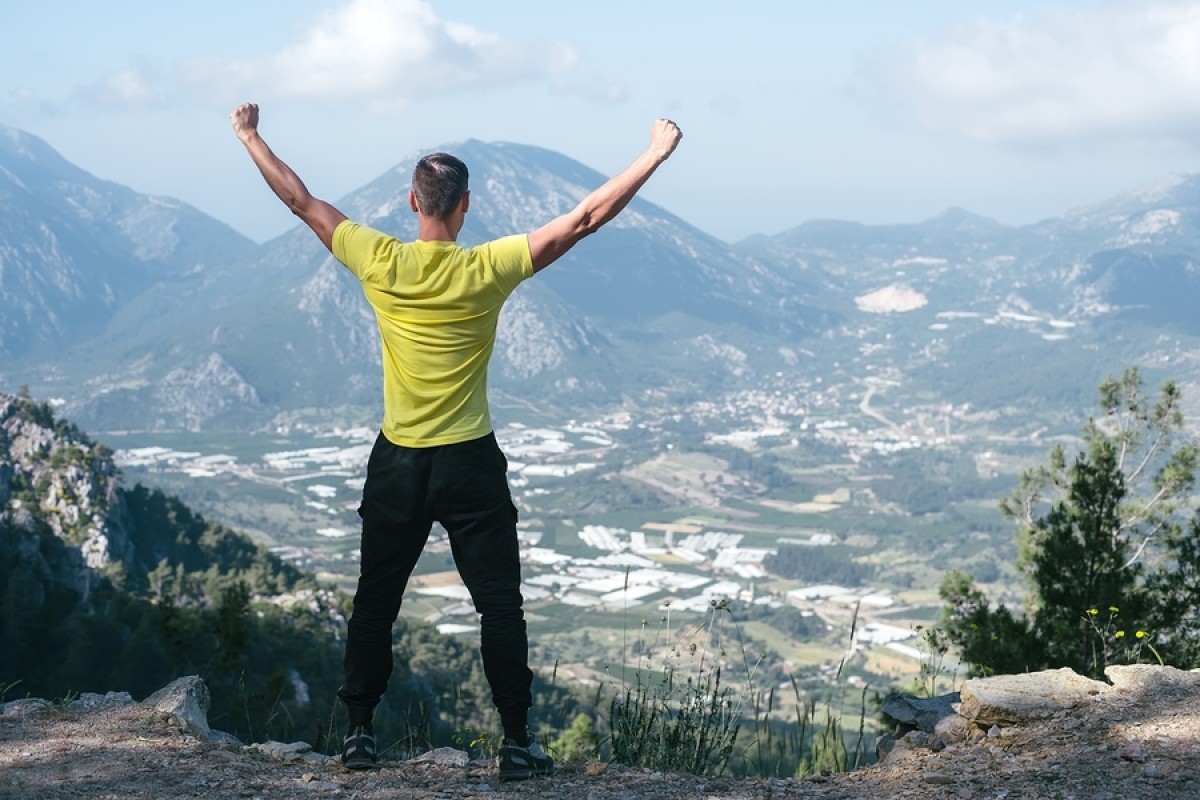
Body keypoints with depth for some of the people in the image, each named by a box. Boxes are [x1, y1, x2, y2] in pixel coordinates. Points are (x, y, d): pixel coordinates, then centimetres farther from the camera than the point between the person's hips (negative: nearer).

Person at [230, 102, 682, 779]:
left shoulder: (380, 262, -8)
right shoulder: (488, 270, -13)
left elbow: (301, 200, 4)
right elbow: (585, 220, -13)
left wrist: (250, 137, 17)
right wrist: (655, 155, -8)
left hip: (397, 467, 2)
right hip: (471, 466, -2)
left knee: (376, 602, 15)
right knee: (500, 605, 6)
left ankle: (360, 733, 18)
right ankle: (518, 742, 6)